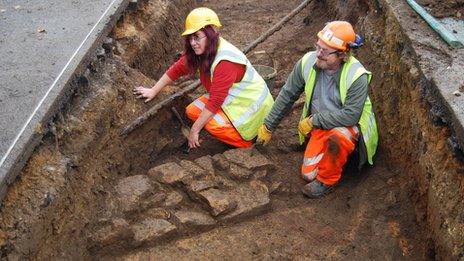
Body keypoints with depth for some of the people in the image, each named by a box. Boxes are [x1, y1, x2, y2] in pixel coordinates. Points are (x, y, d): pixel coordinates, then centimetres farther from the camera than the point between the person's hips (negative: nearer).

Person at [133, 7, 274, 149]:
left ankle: (246, 143, -5)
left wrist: (194, 130, -25)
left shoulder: (225, 61, -32)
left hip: (251, 102, -9)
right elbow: (177, 69, 4)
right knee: (192, 111, -4)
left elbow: (215, 101, -31)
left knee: (213, 124, -29)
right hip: (228, 98, 9)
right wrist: (153, 91, 5)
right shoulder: (202, 50, -8)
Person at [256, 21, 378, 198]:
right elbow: (287, 95, -3)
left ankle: (327, 181, -12)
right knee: (308, 175, -7)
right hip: (320, 126, 4)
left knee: (336, 137, -39)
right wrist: (268, 126, 3)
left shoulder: (357, 76, -28)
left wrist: (313, 120, -25)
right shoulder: (308, 62, -14)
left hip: (349, 125, -4)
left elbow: (350, 115, -29)